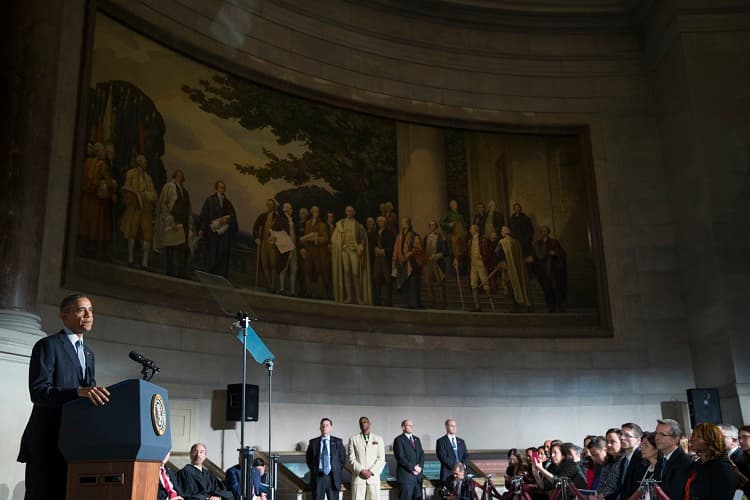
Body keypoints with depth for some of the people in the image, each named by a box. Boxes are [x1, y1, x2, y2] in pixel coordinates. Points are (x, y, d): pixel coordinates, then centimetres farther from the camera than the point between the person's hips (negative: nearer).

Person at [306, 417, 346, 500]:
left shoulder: (338, 441, 4)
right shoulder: (313, 442, 5)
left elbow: (343, 458, 9)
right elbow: (308, 458, 13)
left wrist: (337, 471, 4)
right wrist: (314, 470, 6)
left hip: (333, 477, 0)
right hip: (318, 477, 0)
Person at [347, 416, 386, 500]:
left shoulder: (378, 439, 10)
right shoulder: (353, 439, 8)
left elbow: (381, 459, 4)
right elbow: (350, 459, 2)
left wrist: (371, 472, -8)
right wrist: (361, 471, -11)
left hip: (373, 477, 1)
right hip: (358, 477, -1)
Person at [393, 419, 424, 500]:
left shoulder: (417, 439, 19)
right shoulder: (399, 440, -4)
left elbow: (421, 454, 13)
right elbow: (400, 457, -12)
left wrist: (420, 467, -4)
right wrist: (412, 468, -15)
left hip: (418, 476, 7)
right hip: (406, 476, -7)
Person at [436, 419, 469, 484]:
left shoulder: (461, 441, 19)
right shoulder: (441, 441, 2)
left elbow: (466, 456, 14)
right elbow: (443, 457, -8)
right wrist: (455, 466, -14)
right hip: (447, 474, -4)